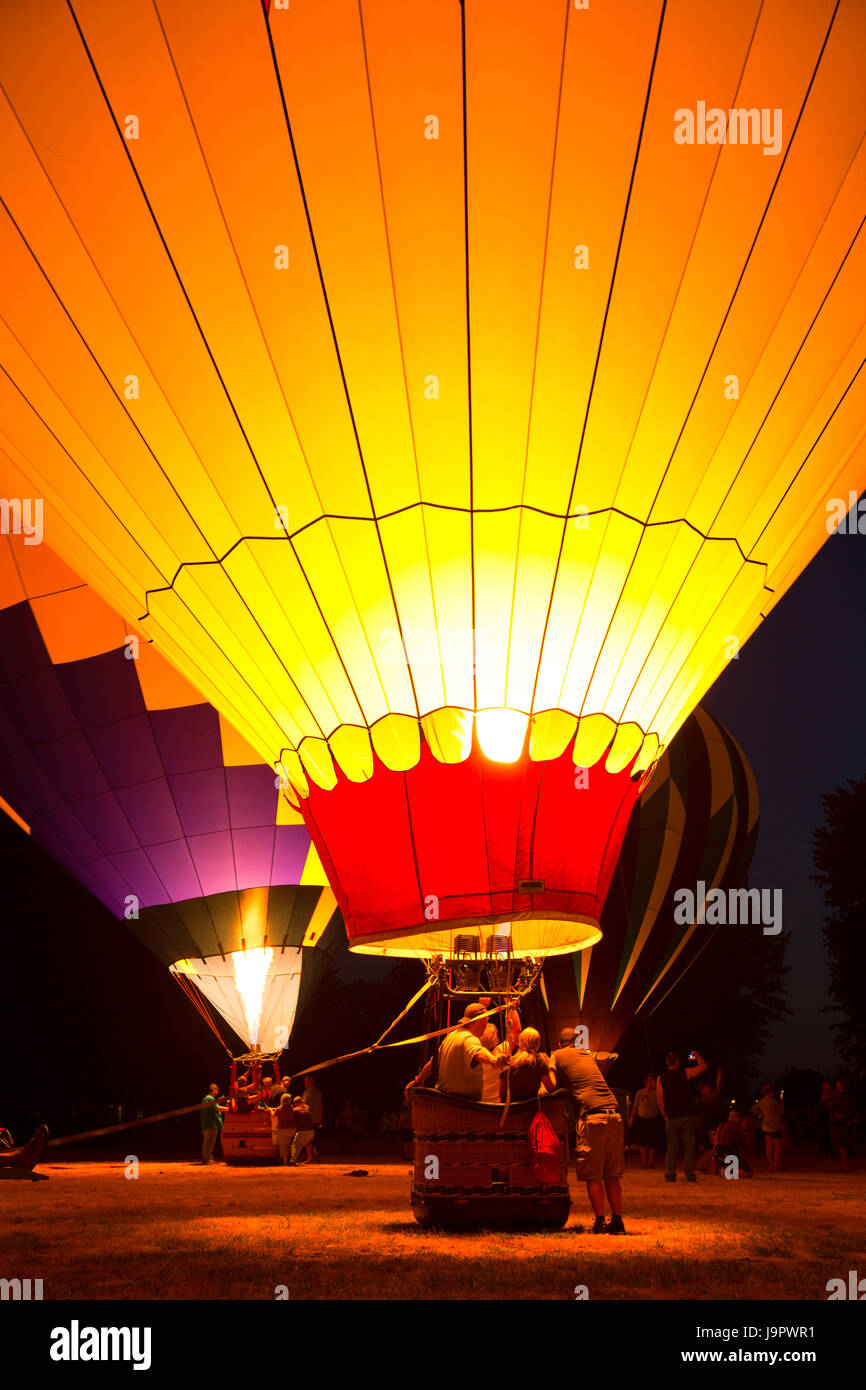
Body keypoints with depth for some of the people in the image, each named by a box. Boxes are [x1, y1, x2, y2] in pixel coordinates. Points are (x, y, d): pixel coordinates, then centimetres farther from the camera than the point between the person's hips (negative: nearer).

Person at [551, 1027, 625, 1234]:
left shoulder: (557, 1056, 11)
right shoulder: (589, 1055, 25)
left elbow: (552, 1084, -3)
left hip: (591, 1116, -5)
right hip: (614, 1115, 5)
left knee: (592, 1175, 1)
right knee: (612, 1175, 11)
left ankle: (600, 1221, -4)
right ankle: (617, 1220, 10)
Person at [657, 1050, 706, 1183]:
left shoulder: (661, 1078, 5)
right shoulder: (685, 1073, -2)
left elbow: (660, 1102, 5)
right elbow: (703, 1066, 9)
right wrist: (696, 1055, 24)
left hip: (671, 1118, 2)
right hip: (687, 1117, -2)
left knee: (672, 1147, 7)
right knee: (689, 1147, 3)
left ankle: (670, 1174, 3)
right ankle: (690, 1174, -1)